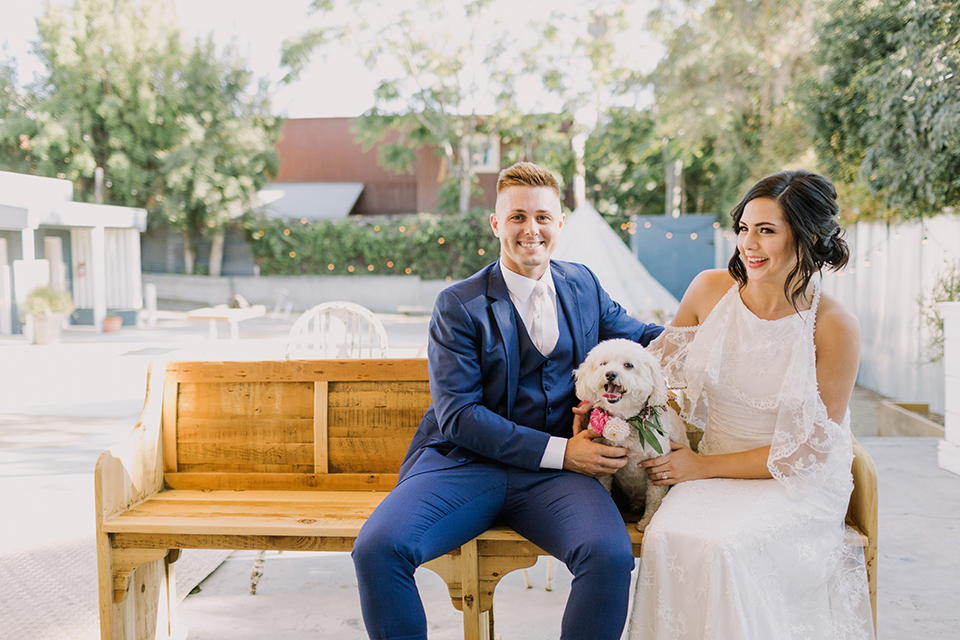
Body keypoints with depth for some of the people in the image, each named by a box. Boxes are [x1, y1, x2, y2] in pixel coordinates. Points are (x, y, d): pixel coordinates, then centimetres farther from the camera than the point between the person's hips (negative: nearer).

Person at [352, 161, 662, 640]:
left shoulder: (583, 285, 15)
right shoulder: (458, 306, 0)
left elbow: (639, 338, 28)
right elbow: (457, 416, -9)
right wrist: (559, 451, -15)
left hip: (556, 471, 2)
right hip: (465, 461, -2)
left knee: (611, 556, -29)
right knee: (376, 548, -27)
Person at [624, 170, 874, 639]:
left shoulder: (835, 328, -13)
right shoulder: (709, 290, -3)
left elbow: (809, 453, -10)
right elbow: (661, 373, 12)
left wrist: (704, 466, -13)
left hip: (796, 488, -3)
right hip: (708, 472, 3)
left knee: (720, 547, -30)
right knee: (665, 538, -26)